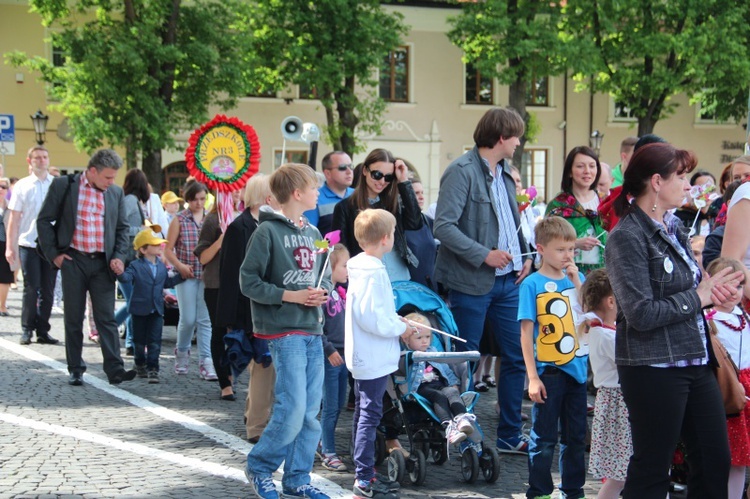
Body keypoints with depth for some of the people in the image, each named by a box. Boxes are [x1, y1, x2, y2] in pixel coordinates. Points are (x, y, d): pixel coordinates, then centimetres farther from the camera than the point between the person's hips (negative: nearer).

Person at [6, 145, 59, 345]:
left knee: (48, 291, 5)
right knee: (31, 289, -1)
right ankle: (27, 330, 9)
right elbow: (14, 219, 4)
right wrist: (9, 247, -1)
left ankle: (43, 331, 13)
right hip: (28, 244, -2)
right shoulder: (22, 186, 3)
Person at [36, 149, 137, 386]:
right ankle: (76, 369, 13)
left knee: (107, 317, -3)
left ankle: (114, 369, -7)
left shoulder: (115, 193, 8)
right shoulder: (63, 186, -2)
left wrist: (118, 256, 1)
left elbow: (122, 228, 15)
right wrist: (53, 254, -5)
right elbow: (44, 220, 1)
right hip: (73, 260, -2)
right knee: (74, 318, 5)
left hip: (103, 263, 2)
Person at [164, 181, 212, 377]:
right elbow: (168, 249, 2)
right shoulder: (179, 220, 2)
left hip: (207, 275, 2)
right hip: (186, 275, -1)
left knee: (205, 319, -2)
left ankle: (206, 361, -1)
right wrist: (180, 266, -11)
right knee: (188, 319, -2)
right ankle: (182, 352, 23)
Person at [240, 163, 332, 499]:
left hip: (313, 331, 7)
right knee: (292, 410, -10)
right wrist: (290, 296, -15)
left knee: (310, 414, 7)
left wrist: (322, 292, -1)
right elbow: (248, 282, -10)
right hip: (284, 332, -7)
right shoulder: (268, 231, -8)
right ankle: (259, 467, 9)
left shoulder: (313, 233, 13)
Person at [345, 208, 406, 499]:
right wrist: (400, 327, -13)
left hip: (363, 355, 11)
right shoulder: (374, 271, -20)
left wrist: (394, 320, 14)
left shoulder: (361, 266, 11)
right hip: (374, 357, -11)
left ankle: (364, 473, 26)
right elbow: (370, 316, -26)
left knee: (364, 413, 16)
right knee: (370, 414, -8)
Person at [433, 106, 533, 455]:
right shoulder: (462, 171, -12)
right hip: (472, 282, -8)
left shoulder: (505, 172, 13)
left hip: (508, 280, 8)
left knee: (517, 357, 9)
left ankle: (510, 435, 20)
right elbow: (443, 226, -19)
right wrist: (484, 255, -22)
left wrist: (525, 255, 6)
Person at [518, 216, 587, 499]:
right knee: (544, 439, 2)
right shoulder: (533, 284, -7)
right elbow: (526, 332, -9)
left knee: (576, 436, 14)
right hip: (549, 371, -5)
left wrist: (577, 282, -9)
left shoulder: (576, 279, 7)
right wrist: (533, 377, -13)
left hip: (577, 368, 5)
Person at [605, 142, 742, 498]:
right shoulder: (627, 238, -15)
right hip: (654, 369, -8)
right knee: (651, 469, 2)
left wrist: (711, 288, 0)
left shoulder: (673, 227, 11)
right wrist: (698, 298, -12)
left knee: (715, 461, 11)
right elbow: (642, 314, -21)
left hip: (695, 362, 8)